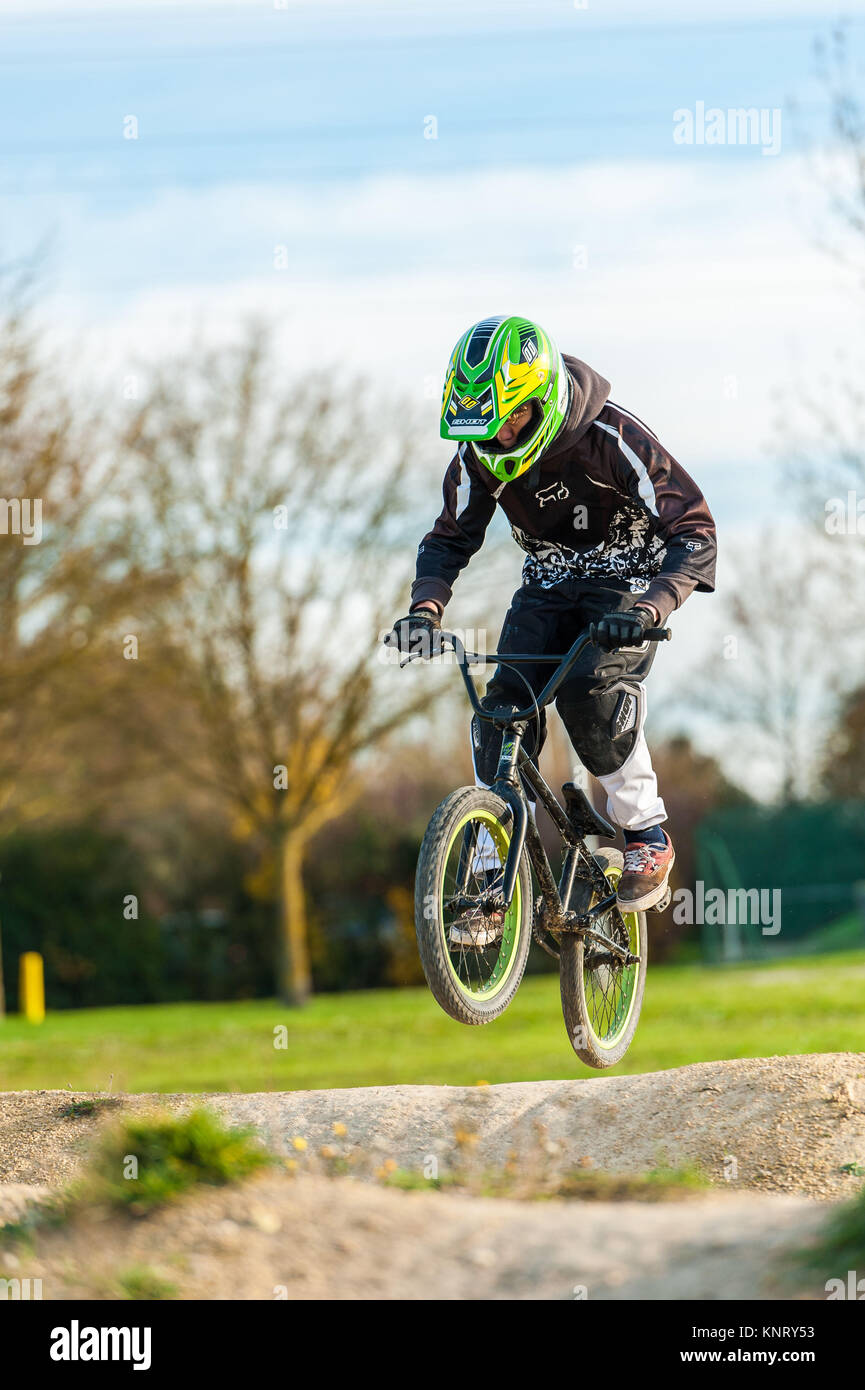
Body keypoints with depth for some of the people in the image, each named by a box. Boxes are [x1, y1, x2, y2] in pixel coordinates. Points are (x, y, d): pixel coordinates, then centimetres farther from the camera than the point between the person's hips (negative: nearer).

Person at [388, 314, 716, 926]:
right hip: (549, 586, 5)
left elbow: (694, 530, -28)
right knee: (505, 701, -16)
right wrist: (427, 607, -20)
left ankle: (647, 834, -13)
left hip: (626, 580, -5)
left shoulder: (612, 436, -28)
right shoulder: (480, 452, -13)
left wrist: (652, 607, -44)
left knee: (590, 689, -30)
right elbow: (451, 538, 1)